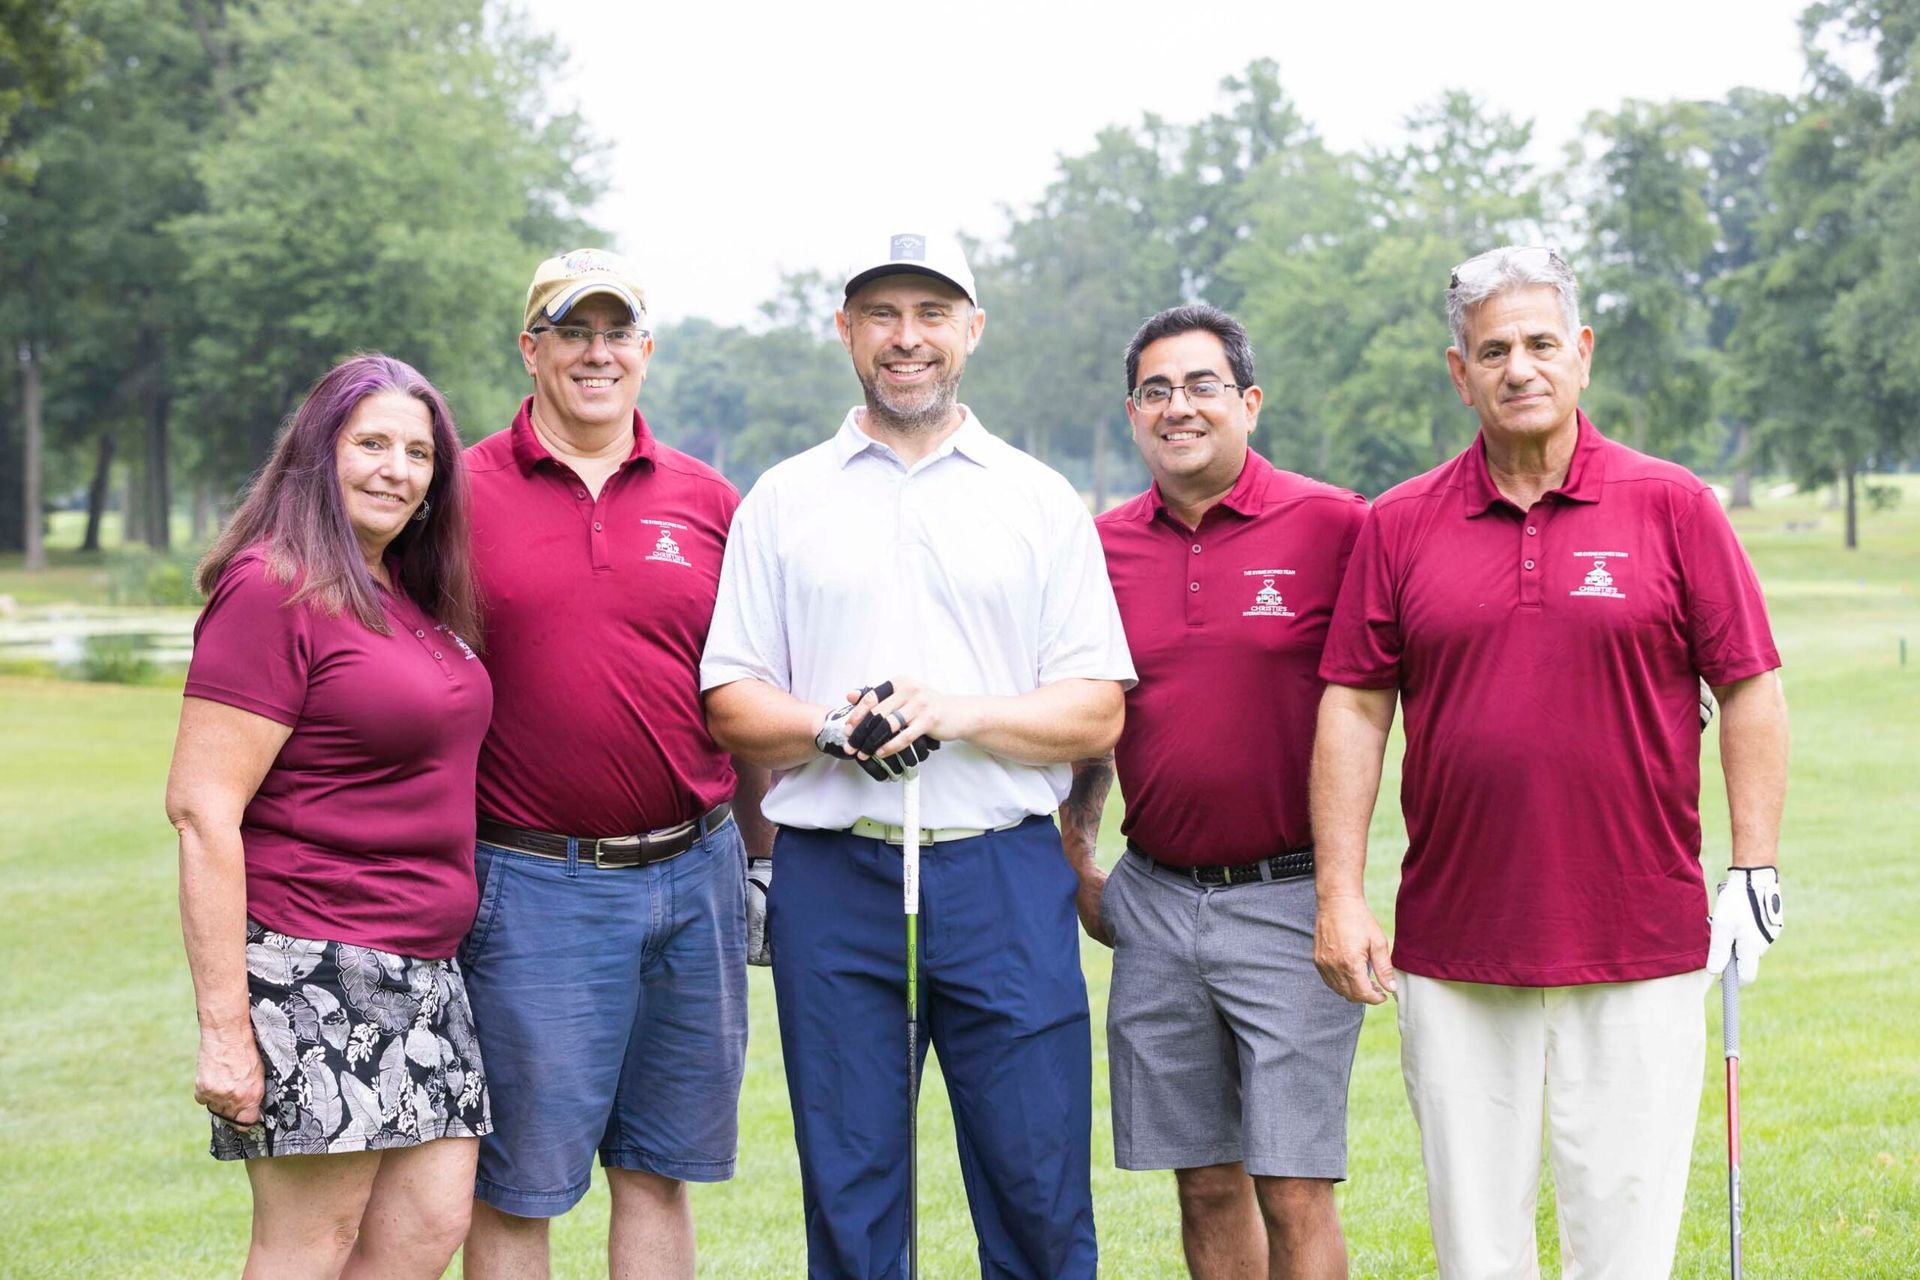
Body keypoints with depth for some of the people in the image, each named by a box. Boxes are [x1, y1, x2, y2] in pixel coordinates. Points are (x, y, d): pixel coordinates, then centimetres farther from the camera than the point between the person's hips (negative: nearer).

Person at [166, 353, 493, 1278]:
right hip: (311, 966, -8)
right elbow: (202, 810, -16)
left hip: (420, 971, 9)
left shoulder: (413, 601, 15)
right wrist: (223, 1026, -20)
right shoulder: (273, 589, -11)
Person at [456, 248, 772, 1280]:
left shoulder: (707, 502, 9)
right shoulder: (465, 493, 0)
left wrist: (762, 856, 14)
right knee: (515, 1189, 1)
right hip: (532, 886, -3)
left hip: (691, 877, 3)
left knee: (658, 1172, 10)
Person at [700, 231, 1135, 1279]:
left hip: (1006, 878, 0)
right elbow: (729, 703, 7)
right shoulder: (783, 502, 11)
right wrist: (832, 727, -12)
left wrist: (959, 714, -12)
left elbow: (1097, 715, 4)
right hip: (834, 879, 1)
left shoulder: (1041, 502, 9)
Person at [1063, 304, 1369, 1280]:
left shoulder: (1332, 526, -6)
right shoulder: (1104, 547, 8)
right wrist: (1075, 863, 13)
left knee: (1294, 1192, -4)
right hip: (1155, 900, 4)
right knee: (1206, 1184, 11)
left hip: (1288, 899, -4)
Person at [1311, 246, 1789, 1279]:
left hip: (1638, 950, -1)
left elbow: (1750, 690, 3)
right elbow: (1353, 707, 6)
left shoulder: (1672, 507, 2)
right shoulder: (1401, 525, 6)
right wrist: (1339, 896, 0)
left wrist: (1754, 871, -3)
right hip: (1451, 951, 2)